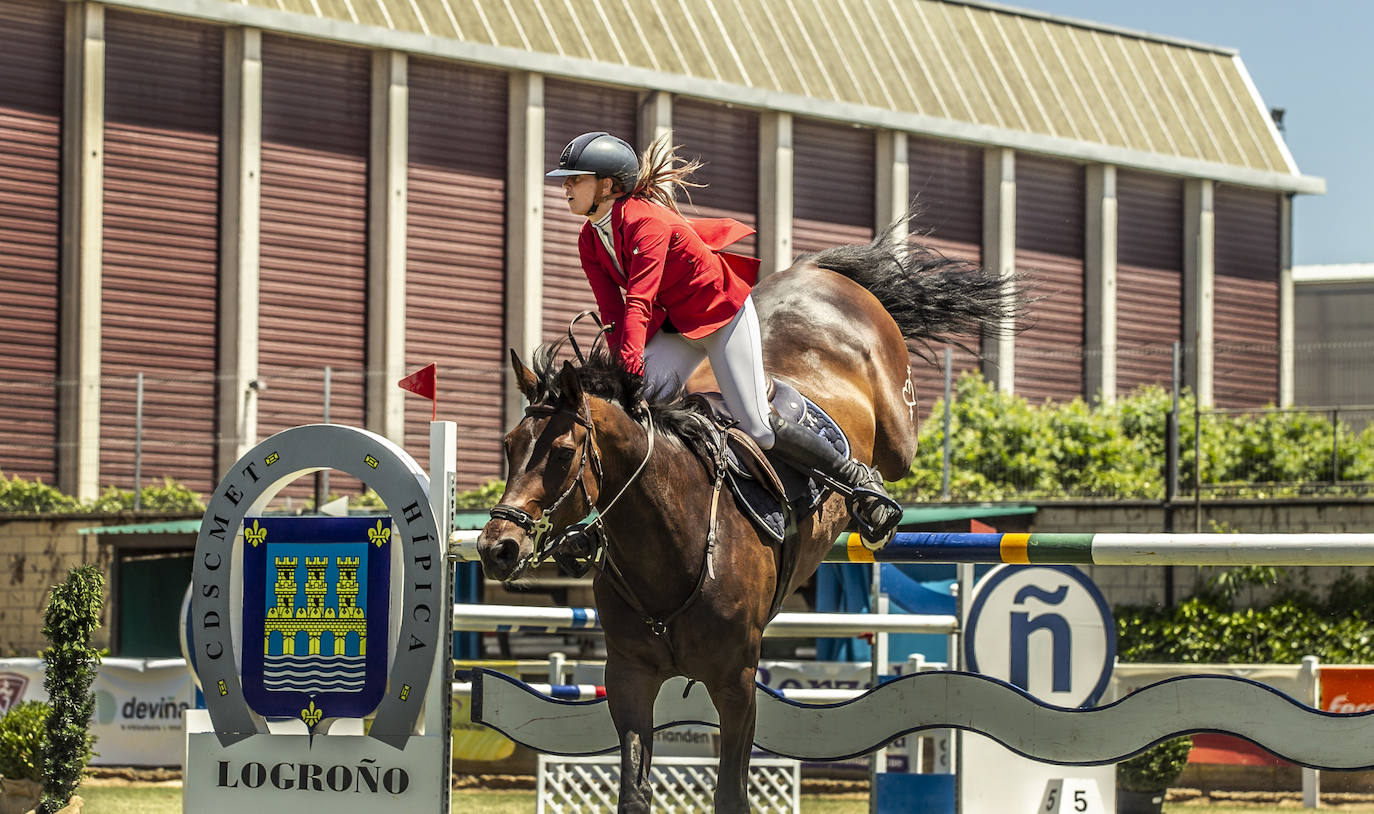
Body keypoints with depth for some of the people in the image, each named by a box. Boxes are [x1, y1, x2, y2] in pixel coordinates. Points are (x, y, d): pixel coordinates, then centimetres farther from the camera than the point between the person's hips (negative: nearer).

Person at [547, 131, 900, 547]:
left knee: (757, 427, -11)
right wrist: (622, 370, -21)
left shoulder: (646, 221, -27)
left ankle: (858, 478, 5)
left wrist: (630, 366, -45)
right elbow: (612, 311, -7)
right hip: (674, 325, 7)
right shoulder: (590, 241, -2)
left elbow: (639, 303, -37)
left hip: (724, 313, -7)